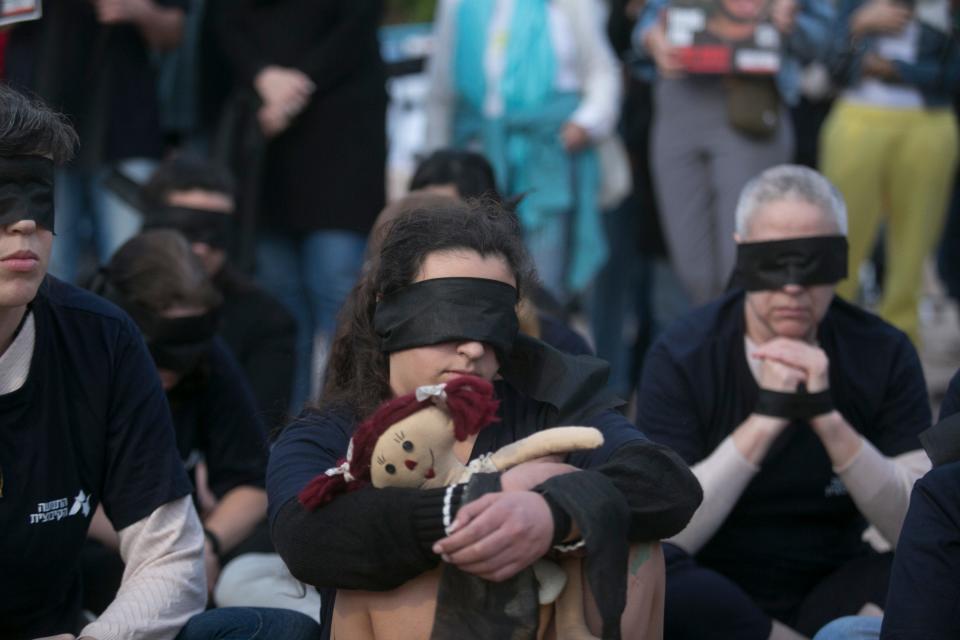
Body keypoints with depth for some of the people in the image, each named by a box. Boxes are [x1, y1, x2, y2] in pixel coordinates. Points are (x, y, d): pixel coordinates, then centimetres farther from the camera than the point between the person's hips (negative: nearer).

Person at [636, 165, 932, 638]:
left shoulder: (883, 354, -2)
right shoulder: (681, 358, -8)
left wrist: (827, 419, -23)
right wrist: (766, 420, -25)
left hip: (830, 592, 0)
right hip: (716, 598, 0)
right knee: (647, 575, -34)